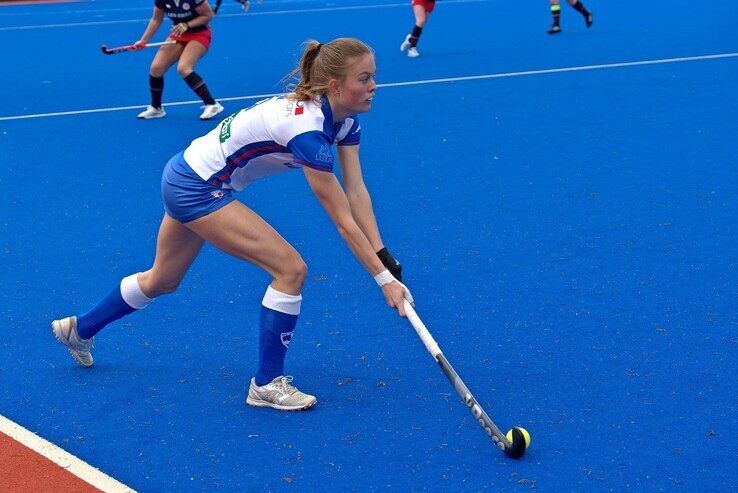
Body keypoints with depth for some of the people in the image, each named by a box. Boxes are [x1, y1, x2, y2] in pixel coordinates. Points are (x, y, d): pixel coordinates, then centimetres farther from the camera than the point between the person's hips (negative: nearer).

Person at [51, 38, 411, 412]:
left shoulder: (343, 118, -6)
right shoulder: (308, 130, -32)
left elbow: (357, 193, -6)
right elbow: (344, 223, -29)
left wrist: (385, 257, -14)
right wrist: (384, 278, -24)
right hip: (197, 188, -10)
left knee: (162, 280, 27)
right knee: (291, 268, -16)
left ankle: (79, 329, 49)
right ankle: (267, 384, -2)